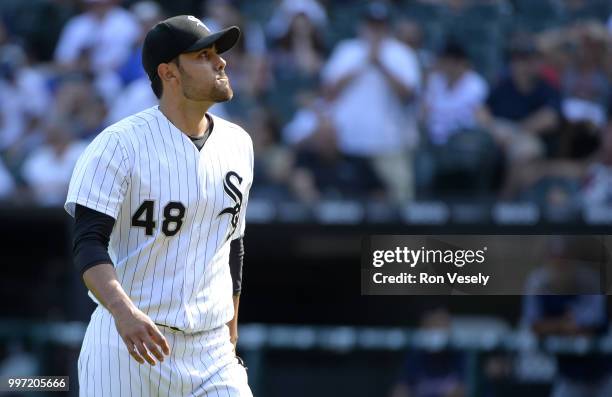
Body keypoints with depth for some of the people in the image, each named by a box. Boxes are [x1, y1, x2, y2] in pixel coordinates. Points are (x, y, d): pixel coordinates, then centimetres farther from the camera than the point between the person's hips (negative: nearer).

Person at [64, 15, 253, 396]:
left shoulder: (238, 144, 11)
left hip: (210, 351, 5)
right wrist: (124, 312, -35)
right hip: (127, 343, -5)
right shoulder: (119, 143, -9)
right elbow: (89, 245, -17)